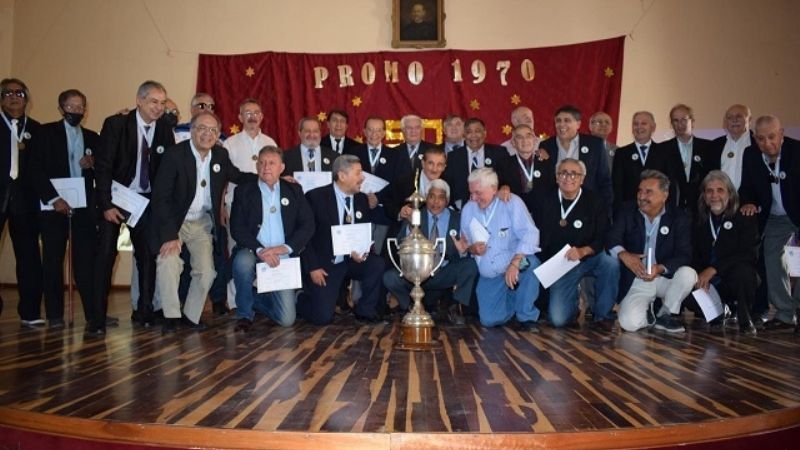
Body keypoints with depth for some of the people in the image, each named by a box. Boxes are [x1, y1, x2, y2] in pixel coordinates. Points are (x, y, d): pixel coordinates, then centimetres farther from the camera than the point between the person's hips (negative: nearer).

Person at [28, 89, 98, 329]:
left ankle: (93, 312, -2)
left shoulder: (92, 137, 16)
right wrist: (54, 199, -12)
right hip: (55, 205, -2)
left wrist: (93, 163, -7)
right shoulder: (45, 133, 5)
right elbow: (36, 170, -4)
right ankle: (55, 315, 8)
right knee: (53, 260, 1)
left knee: (87, 259, -4)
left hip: (84, 207, 2)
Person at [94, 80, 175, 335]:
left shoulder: (165, 132, 1)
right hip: (114, 199, -3)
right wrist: (106, 205, -16)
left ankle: (145, 311, 15)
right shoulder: (115, 124, -9)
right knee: (105, 255, -5)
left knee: (148, 255, 2)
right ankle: (98, 317, 1)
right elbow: (102, 167, -11)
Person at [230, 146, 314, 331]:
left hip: (282, 260, 1)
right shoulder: (243, 191, 4)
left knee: (287, 319, -8)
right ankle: (245, 314, -12)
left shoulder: (294, 191, 8)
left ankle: (256, 301, 26)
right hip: (253, 254, -1)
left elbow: (308, 224, 0)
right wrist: (259, 250, -22)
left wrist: (285, 247, -16)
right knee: (243, 261, -38)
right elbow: (236, 228, -6)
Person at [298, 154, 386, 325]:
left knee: (377, 264, -23)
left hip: (351, 261, 5)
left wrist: (361, 252, -13)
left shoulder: (362, 199, 5)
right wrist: (313, 268, -16)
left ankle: (365, 311, -3)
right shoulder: (316, 197, -11)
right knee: (323, 317, -13)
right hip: (323, 265, -5)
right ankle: (301, 301, 21)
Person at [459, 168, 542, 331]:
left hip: (515, 268, -3)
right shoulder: (468, 209, 6)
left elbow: (529, 234, -20)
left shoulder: (511, 203, -8)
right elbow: (465, 243, 14)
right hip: (488, 277, 3)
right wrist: (472, 249, -11)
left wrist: (515, 263, -33)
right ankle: (513, 298, 22)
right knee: (489, 320, -13)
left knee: (529, 263, -37)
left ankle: (527, 316, -15)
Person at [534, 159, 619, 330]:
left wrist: (583, 251, -27)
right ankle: (573, 303, 23)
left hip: (591, 258, 0)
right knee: (558, 319, -16)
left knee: (611, 262, -35)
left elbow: (603, 238, -11)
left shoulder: (593, 201, -5)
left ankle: (603, 314, -10)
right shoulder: (546, 202, 0)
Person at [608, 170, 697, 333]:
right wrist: (623, 254, -35)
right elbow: (610, 240, -12)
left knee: (688, 274, -31)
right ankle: (647, 312, 12)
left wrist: (660, 268, -30)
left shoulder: (679, 218, -2)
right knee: (629, 323, -26)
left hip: (664, 278, 2)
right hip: (636, 280, -1)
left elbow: (684, 254, -11)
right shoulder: (627, 213, 0)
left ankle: (664, 315, -4)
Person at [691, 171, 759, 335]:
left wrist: (713, 269, -26)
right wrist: (700, 276, -15)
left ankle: (745, 319, -9)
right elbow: (695, 255, 6)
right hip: (709, 283, 4)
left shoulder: (745, 218, -5)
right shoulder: (700, 219, 7)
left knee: (743, 271, -36)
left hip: (736, 279, -4)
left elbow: (749, 254, -17)